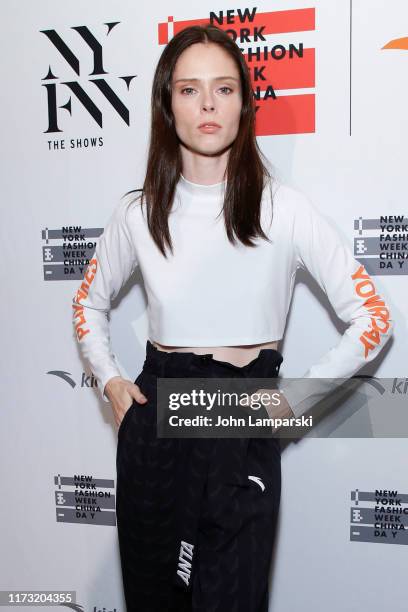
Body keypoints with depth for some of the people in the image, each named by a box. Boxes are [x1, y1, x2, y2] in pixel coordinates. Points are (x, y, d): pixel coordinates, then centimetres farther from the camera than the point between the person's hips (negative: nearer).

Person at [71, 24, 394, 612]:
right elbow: (89, 302, 17)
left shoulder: (285, 209, -8)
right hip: (156, 419, 3)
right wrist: (109, 380, 5)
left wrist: (296, 399, -7)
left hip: (246, 430, -2)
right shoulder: (138, 212, 0)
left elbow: (372, 317, -3)